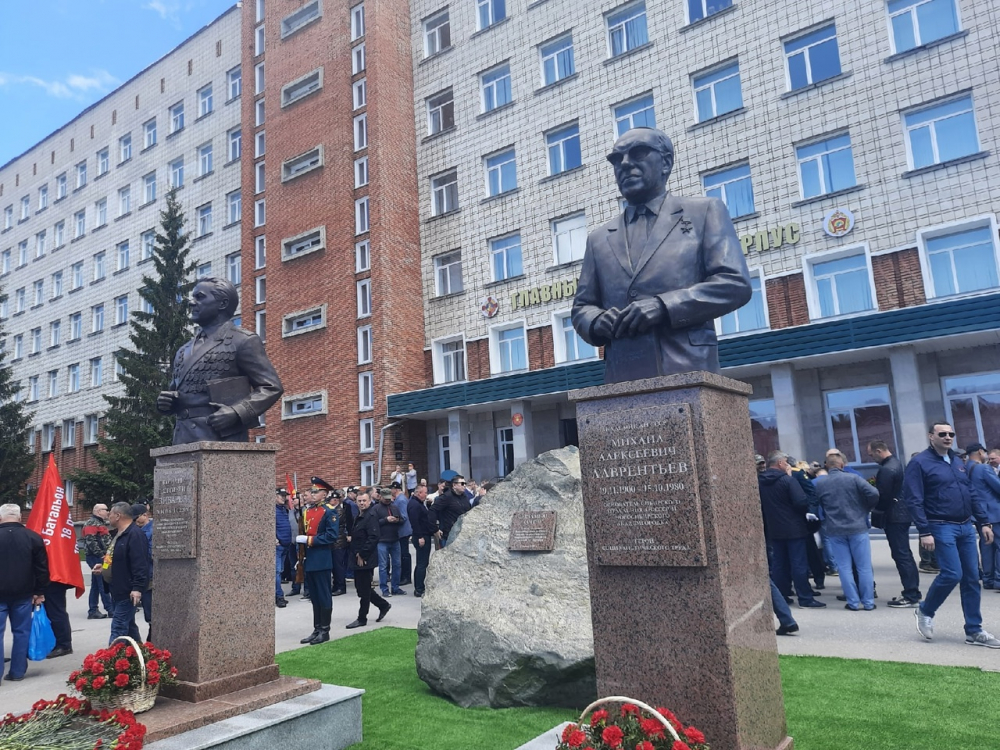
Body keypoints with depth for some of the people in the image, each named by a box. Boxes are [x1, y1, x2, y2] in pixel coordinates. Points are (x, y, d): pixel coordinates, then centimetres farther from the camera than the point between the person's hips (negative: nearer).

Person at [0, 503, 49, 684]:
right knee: (21, 631, 10)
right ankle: (17, 672, 14)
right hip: (23, 594, 2)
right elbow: (42, 568, 0)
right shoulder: (33, 537, -3)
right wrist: (39, 592, 9)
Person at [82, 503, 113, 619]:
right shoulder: (91, 524, -11)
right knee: (104, 584, -10)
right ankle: (110, 609, -9)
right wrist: (101, 555, -20)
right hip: (96, 558, -10)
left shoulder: (101, 523, 21)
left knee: (96, 585, 12)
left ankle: (92, 611, 16)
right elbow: (91, 541, -20)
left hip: (102, 557, 10)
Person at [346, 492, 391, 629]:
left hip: (366, 560, -9)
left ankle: (362, 619, 11)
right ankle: (383, 605, 27)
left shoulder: (371, 516, -14)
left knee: (364, 590, 0)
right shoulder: (359, 516, 14)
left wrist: (362, 555, -19)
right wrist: (356, 554, 10)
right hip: (358, 559, 9)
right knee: (361, 588, 14)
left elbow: (373, 538, -22)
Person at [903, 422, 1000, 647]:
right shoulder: (919, 463, -8)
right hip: (942, 528, -7)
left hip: (966, 527, 7)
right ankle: (925, 611, 11)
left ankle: (974, 631, 15)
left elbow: (972, 494, 18)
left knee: (972, 578, 6)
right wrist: (924, 532, -18)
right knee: (952, 574, -13)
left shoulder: (957, 461, 15)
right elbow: (914, 500, -13)